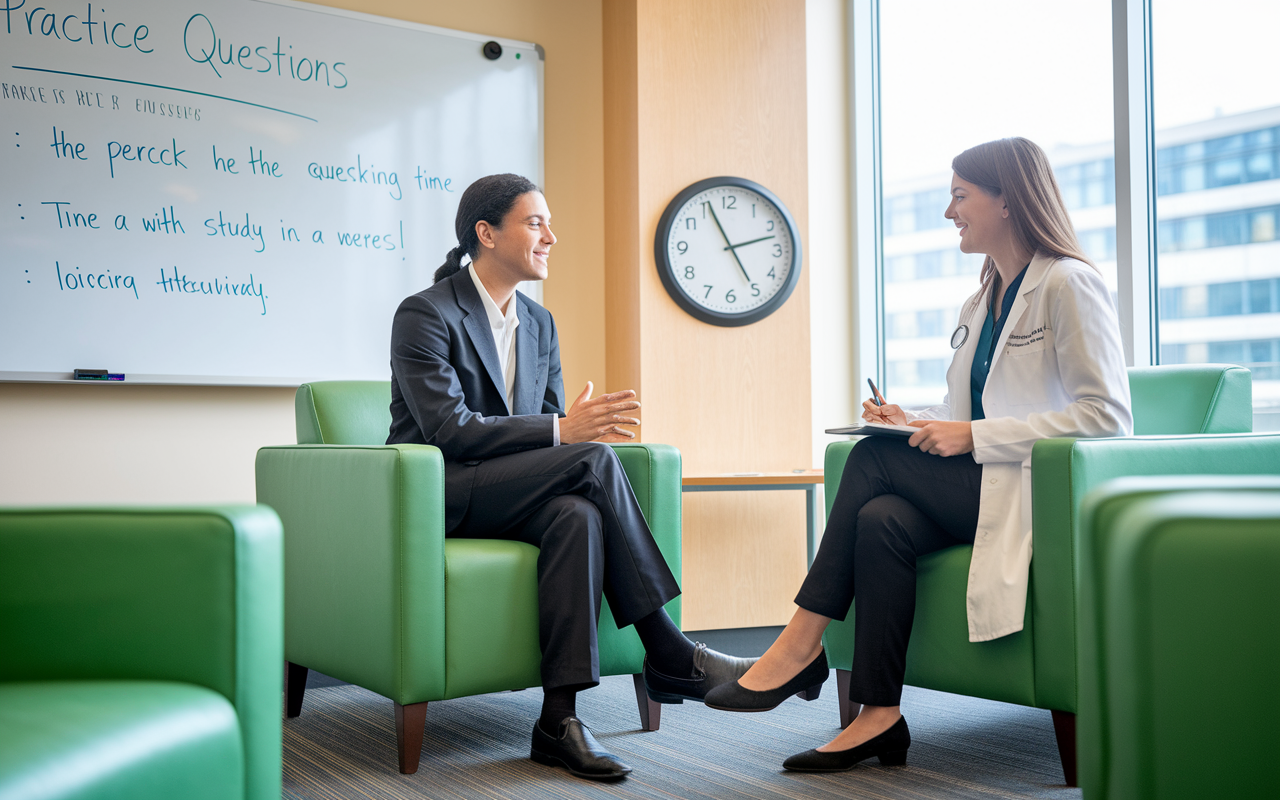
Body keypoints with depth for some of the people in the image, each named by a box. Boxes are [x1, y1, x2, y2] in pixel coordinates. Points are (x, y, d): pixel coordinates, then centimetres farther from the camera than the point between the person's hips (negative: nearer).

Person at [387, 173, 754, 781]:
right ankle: (669, 657, -22)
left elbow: (550, 422, 14)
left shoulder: (539, 322, 14)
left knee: (578, 515, -32)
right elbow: (448, 429, -20)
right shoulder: (425, 315, -9)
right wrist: (562, 432, -24)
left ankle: (559, 717, -33)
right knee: (593, 459, -27)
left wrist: (582, 424, -11)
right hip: (437, 495, -6)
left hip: (505, 496, 6)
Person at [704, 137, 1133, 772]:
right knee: (882, 520, -25)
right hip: (981, 485, 7)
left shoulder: (1070, 284, -6)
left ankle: (801, 644, -16)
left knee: (875, 457, -22)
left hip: (1042, 492, -7)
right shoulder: (979, 303, 21)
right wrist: (916, 423, 1)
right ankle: (879, 718, -24)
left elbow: (1107, 415, -16)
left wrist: (974, 436, -19)